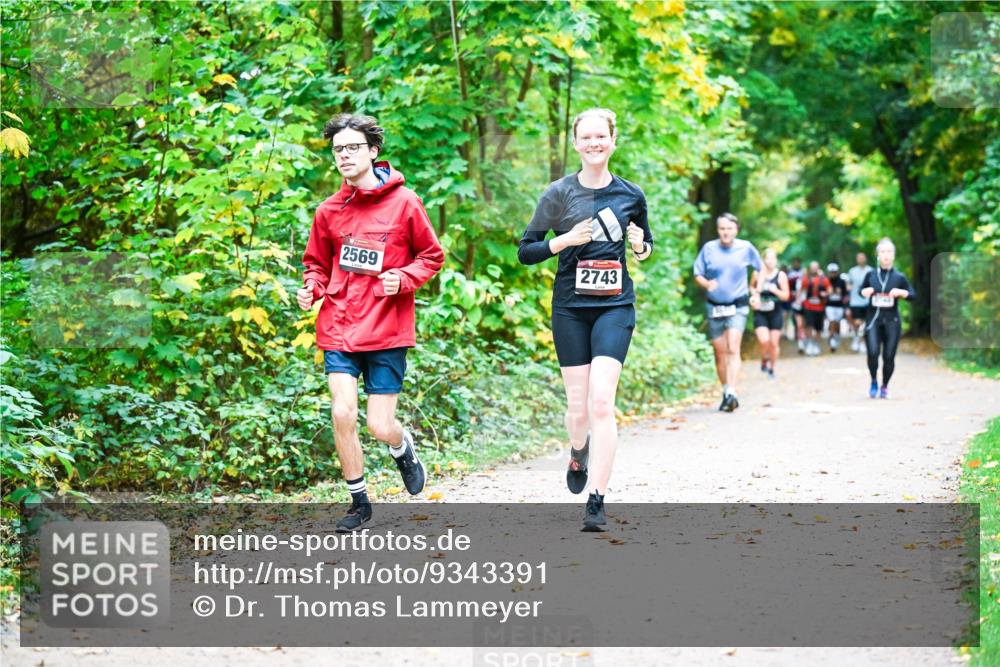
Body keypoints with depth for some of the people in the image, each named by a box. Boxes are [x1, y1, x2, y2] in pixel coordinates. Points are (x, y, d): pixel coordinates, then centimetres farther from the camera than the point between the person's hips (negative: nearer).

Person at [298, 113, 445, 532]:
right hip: (339, 329, 2)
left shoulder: (404, 203, -3)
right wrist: (311, 289, -3)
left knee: (381, 426, -2)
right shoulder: (330, 210, 5)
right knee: (342, 414, -10)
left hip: (387, 331, -2)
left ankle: (404, 449, 38)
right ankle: (359, 502, 10)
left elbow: (432, 257, 5)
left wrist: (402, 279, -13)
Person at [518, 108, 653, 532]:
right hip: (570, 308, 0)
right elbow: (525, 251, 1)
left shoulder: (631, 195, 6)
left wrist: (642, 246, -2)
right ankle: (578, 455, 41)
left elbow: (645, 247, 21)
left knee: (601, 403, -14)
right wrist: (565, 240, -15)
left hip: (615, 306, 0)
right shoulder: (559, 193, 1)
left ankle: (596, 502, -12)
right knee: (578, 405, 5)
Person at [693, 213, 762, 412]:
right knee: (720, 352, 7)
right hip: (715, 307, 2)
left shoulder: (745, 248, -2)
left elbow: (761, 269, 14)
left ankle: (732, 393, -25)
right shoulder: (708, 248, -2)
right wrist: (706, 284, -18)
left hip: (738, 307, -2)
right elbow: (697, 274, 4)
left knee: (733, 349, -17)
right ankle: (726, 393, 20)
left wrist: (756, 294, 6)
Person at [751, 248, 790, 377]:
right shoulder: (757, 274, -1)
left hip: (775, 313, 1)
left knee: (774, 343, 4)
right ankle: (764, 360, 13)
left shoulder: (781, 275, -2)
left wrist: (774, 290, -18)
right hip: (760, 312, -1)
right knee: (764, 340, -17)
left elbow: (786, 296, -2)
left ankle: (771, 368, 24)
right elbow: (751, 289, 16)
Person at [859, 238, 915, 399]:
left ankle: (885, 386, 22)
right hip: (873, 319, 0)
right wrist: (864, 292, -4)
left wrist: (902, 293, -13)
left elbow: (913, 295, 7)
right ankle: (873, 382, 9)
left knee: (889, 356, -1)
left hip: (891, 321, 0)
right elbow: (861, 289, 19)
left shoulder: (899, 277, 1)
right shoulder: (870, 275, 3)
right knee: (873, 352, -16)